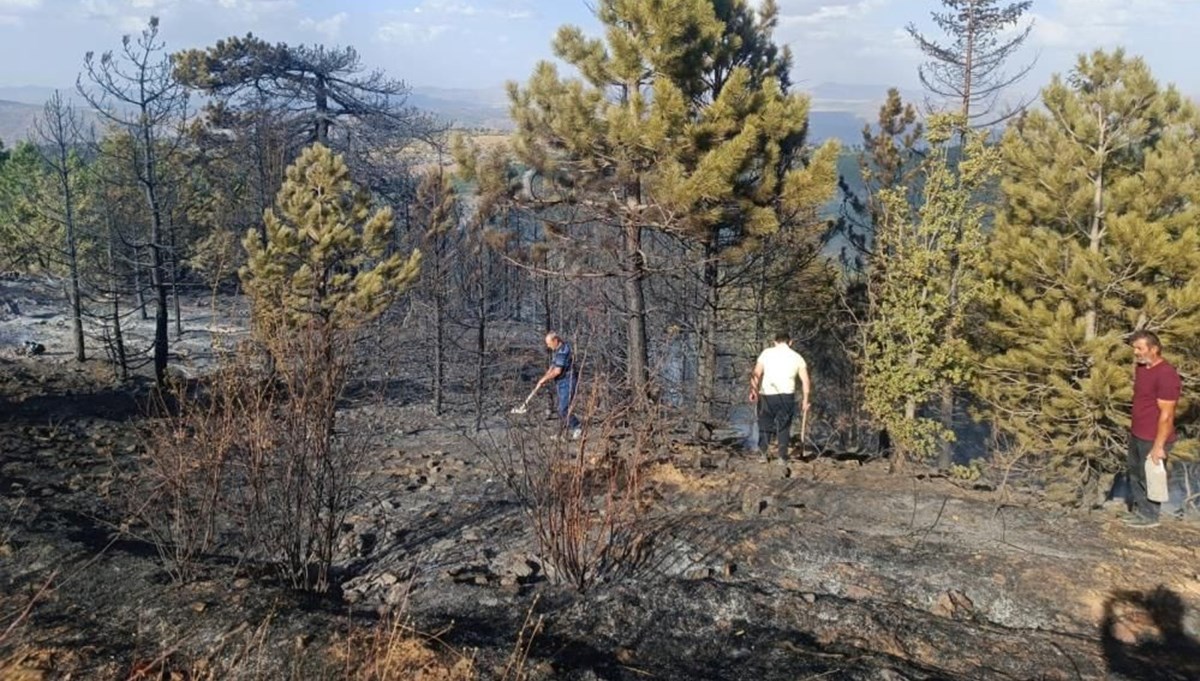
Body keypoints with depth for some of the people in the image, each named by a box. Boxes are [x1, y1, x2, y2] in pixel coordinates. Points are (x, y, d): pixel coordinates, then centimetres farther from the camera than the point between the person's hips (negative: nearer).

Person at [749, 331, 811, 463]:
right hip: (787, 395, 1)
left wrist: (753, 390, -7)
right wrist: (805, 400, 12)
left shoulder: (767, 353, 5)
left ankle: (762, 452, -1)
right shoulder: (797, 357, 9)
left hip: (767, 394, 0)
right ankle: (782, 457, 5)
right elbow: (805, 380, 6)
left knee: (765, 424, 12)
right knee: (784, 427, 10)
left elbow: (756, 374, -6)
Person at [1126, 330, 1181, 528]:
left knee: (1148, 478, 7)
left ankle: (1150, 516, 24)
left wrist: (1159, 445, -21)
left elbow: (1166, 415, -23)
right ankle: (1139, 509, 37)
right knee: (1134, 474, 20)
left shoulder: (1166, 374, -24)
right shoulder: (1141, 367, 4)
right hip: (1136, 435, 9)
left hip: (1153, 439, -9)